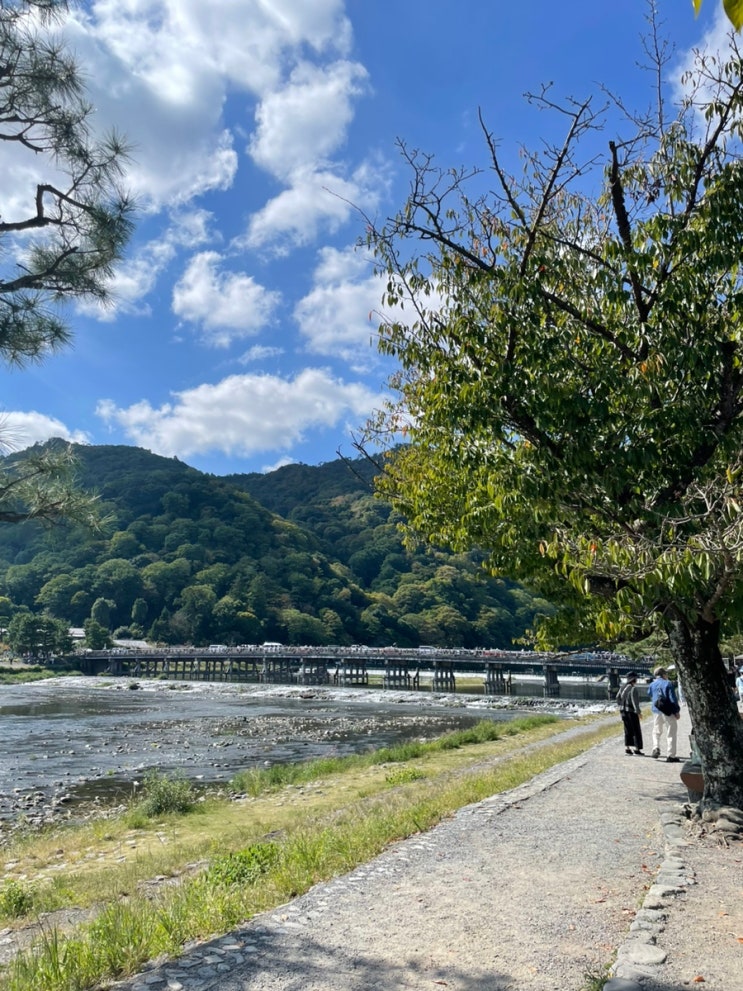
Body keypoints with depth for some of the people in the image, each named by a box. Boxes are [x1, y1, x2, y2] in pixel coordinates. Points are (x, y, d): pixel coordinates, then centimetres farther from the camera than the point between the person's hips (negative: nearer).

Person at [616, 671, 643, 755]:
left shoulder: (623, 687, 7)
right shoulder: (633, 688, -17)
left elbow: (618, 697, 13)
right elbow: (634, 701, -23)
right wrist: (638, 711, -22)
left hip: (623, 711, 8)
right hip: (631, 711, -8)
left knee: (628, 730, 14)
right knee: (636, 731, 1)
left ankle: (627, 748, 13)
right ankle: (637, 749, 0)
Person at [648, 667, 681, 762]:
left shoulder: (652, 685, 5)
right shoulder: (668, 684, -9)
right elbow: (673, 699, -11)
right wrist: (677, 711, -4)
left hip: (656, 711, 4)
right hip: (668, 712, -4)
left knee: (657, 731, 19)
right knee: (671, 734, 6)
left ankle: (656, 748, -3)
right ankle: (670, 755, 6)